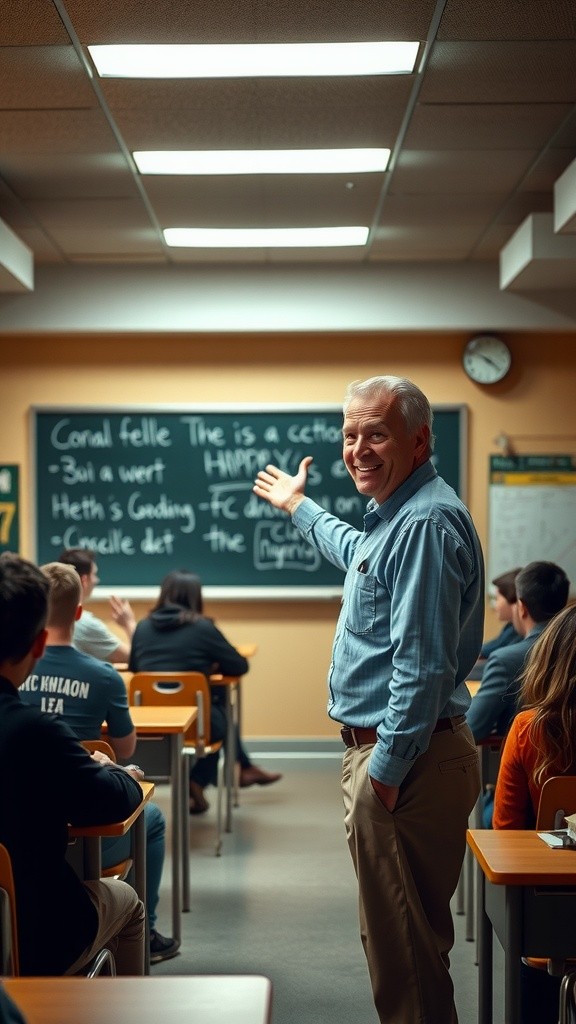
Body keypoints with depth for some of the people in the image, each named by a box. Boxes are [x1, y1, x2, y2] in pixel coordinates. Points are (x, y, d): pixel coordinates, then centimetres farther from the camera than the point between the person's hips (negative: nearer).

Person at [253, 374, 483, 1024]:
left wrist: (387, 768, -23)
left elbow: (423, 664, -25)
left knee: (402, 940, -1)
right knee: (398, 930, 20)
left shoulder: (427, 522, -19)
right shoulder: (396, 515, 15)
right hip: (384, 749, 11)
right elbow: (358, 554, 41)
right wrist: (299, 508, 52)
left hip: (406, 760, -11)